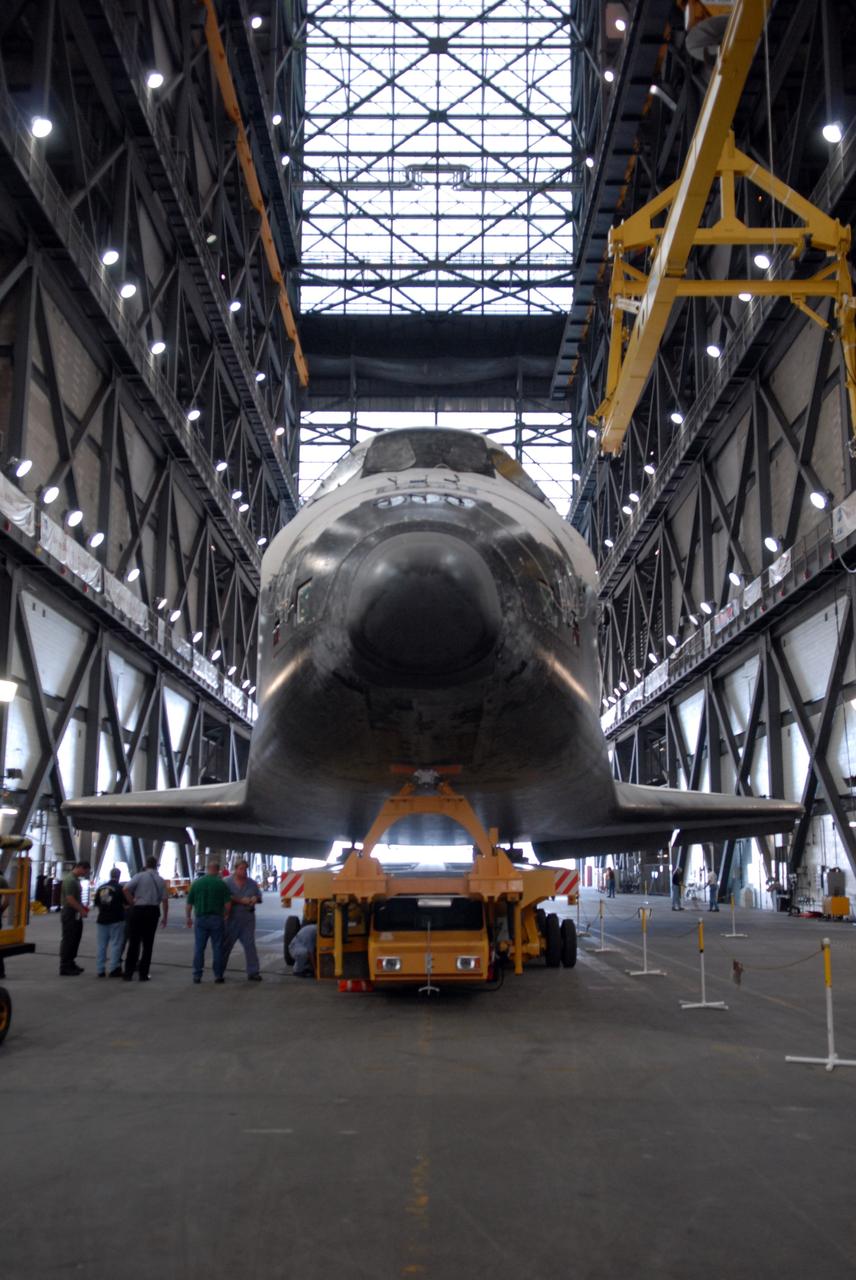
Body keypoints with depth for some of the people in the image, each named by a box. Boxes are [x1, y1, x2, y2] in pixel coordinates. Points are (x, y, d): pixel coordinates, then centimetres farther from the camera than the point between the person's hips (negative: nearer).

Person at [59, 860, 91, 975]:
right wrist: (82, 910, -17)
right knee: (68, 940, -5)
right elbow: (70, 899, -23)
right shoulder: (70, 879, -18)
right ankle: (64, 968, 0)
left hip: (75, 915, 10)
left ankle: (71, 964, 24)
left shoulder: (76, 879, 14)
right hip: (69, 914, -10)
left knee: (75, 940, 15)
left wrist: (82, 907, 12)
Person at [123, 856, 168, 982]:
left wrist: (132, 903, -4)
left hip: (138, 910, -1)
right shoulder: (160, 880, 7)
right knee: (147, 944, 9)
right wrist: (165, 917, 10)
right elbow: (165, 899, 2)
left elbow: (126, 889, -16)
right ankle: (143, 974, 8)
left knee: (134, 943, 7)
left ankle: (128, 973, 8)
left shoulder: (139, 876, -1)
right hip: (152, 911, 1)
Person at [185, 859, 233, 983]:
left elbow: (188, 904, 3)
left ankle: (197, 975, 7)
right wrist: (226, 915, 12)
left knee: (199, 948, 7)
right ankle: (218, 975, 7)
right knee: (217, 948, 5)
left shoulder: (197, 883, 1)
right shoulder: (221, 883, -4)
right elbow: (228, 904, -7)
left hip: (201, 918, 1)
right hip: (216, 918, -1)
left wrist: (188, 918, 17)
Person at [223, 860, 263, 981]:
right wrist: (241, 900, -20)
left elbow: (260, 897, 14)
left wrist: (255, 899, -9)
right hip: (232, 918, -2)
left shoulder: (252, 883, 9)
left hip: (248, 918, 2)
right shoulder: (228, 882, -3)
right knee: (226, 945, 7)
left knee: (250, 945, 0)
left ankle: (253, 972, 3)